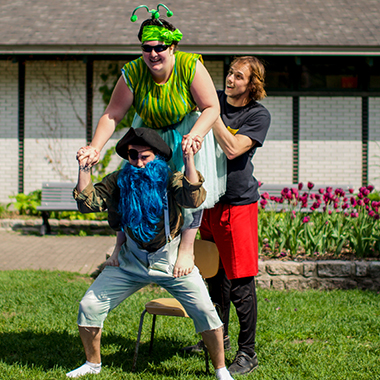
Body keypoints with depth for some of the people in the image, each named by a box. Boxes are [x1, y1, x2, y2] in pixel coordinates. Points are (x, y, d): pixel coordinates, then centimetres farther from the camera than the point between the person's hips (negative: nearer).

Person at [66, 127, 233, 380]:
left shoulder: (171, 181, -16)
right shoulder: (118, 182, -5)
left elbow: (194, 199, -35)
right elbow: (87, 203, -12)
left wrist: (189, 161, -42)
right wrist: (84, 169, -22)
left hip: (170, 261, -3)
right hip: (130, 262, 3)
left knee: (205, 311, -14)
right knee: (89, 306, 0)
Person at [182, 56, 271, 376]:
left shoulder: (259, 115, -8)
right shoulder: (215, 99, 6)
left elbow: (233, 149, -21)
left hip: (238, 203, -6)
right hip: (207, 200, 6)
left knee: (240, 282, -5)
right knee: (214, 275, 17)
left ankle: (247, 353, 4)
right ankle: (218, 337, 33)